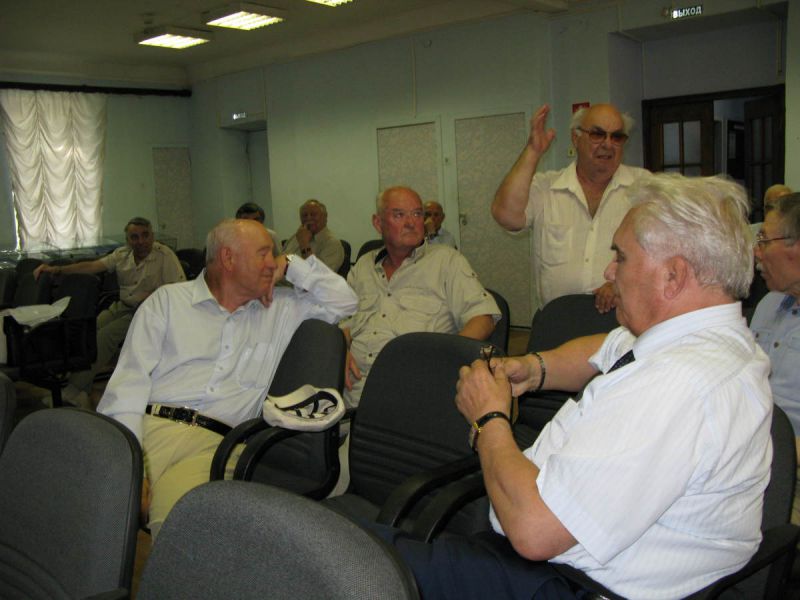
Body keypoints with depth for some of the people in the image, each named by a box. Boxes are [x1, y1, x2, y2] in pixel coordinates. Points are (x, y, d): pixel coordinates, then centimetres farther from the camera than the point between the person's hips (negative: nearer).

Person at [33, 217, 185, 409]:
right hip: (120, 306, 6)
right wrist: (57, 269, -7)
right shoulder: (122, 254, 10)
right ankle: (83, 393, -11)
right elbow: (93, 266, 3)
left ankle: (73, 390, -16)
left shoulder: (165, 255, -8)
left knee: (105, 335, -25)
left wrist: (152, 296, -22)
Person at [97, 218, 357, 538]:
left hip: (213, 443, 1)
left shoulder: (280, 310, 22)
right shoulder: (167, 301, 13)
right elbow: (129, 383, 3)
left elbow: (343, 300, 21)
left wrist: (290, 265, 15)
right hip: (150, 427, 0)